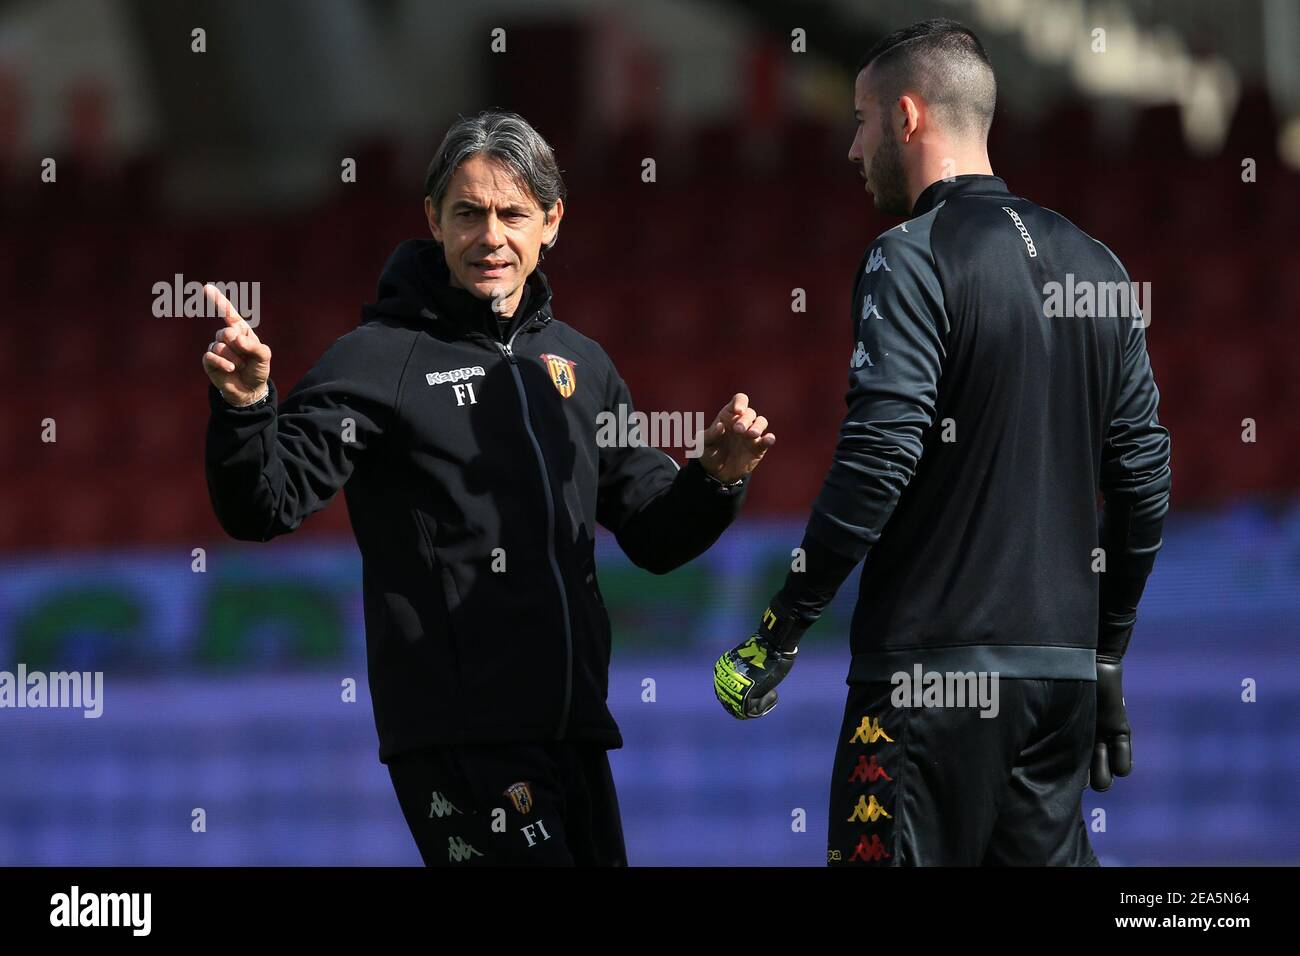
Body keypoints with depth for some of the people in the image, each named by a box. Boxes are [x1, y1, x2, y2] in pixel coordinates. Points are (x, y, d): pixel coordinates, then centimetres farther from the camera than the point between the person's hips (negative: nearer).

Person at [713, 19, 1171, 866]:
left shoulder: (912, 260, -8)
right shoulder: (1096, 265, 13)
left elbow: (875, 463, -18)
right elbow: (1144, 475, 13)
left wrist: (781, 634, -13)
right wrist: (1107, 653, 20)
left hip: (935, 666, -7)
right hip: (1065, 666, 7)